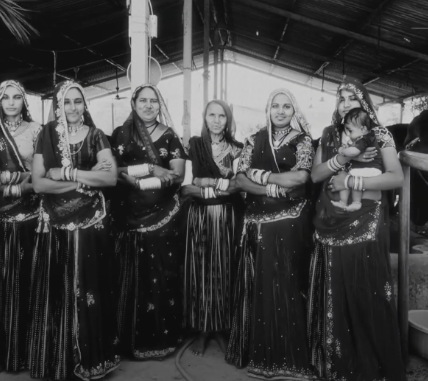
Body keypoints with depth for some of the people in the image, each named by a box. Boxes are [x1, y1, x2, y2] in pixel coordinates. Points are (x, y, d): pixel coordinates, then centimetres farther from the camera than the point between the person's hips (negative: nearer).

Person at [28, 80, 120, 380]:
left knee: (89, 290, 3)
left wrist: (68, 172, -13)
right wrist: (85, 179, -12)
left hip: (90, 224, -1)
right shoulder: (47, 136, 5)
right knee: (56, 293, 6)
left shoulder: (96, 136, 3)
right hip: (55, 225, 1)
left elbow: (111, 177, -9)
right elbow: (38, 183, -4)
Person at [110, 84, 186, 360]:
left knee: (163, 275, 3)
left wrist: (135, 176, -10)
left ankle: (163, 337, 17)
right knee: (133, 277, 3)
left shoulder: (169, 136, 8)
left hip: (163, 215, 1)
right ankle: (134, 340, 17)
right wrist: (150, 168, -10)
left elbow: (178, 176, -2)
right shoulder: (121, 135, 7)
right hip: (130, 216, 0)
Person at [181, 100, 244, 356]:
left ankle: (223, 329, 20)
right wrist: (217, 189, -16)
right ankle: (202, 330, 17)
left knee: (225, 271, 5)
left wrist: (208, 182, -16)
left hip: (228, 217, 0)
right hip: (200, 216, 0)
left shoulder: (236, 149, 6)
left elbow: (240, 184, -7)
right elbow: (186, 187, -5)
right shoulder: (194, 146, 4)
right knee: (200, 271, 3)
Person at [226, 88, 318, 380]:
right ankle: (261, 353, 21)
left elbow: (301, 176, -13)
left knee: (286, 286, 0)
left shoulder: (302, 140, 3)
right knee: (260, 286, 7)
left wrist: (262, 175, -5)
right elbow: (241, 180, 2)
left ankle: (289, 357, 13)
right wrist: (274, 188, -12)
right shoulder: (255, 141, 10)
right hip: (259, 222, 3)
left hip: (291, 222, -3)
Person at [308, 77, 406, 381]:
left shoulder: (379, 135, 1)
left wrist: (350, 180, -15)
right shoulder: (329, 135, 12)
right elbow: (315, 175, 4)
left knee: (367, 294, 0)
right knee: (335, 294, 9)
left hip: (366, 224, -3)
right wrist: (342, 157, -12)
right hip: (332, 224, 4)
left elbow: (396, 177, -11)